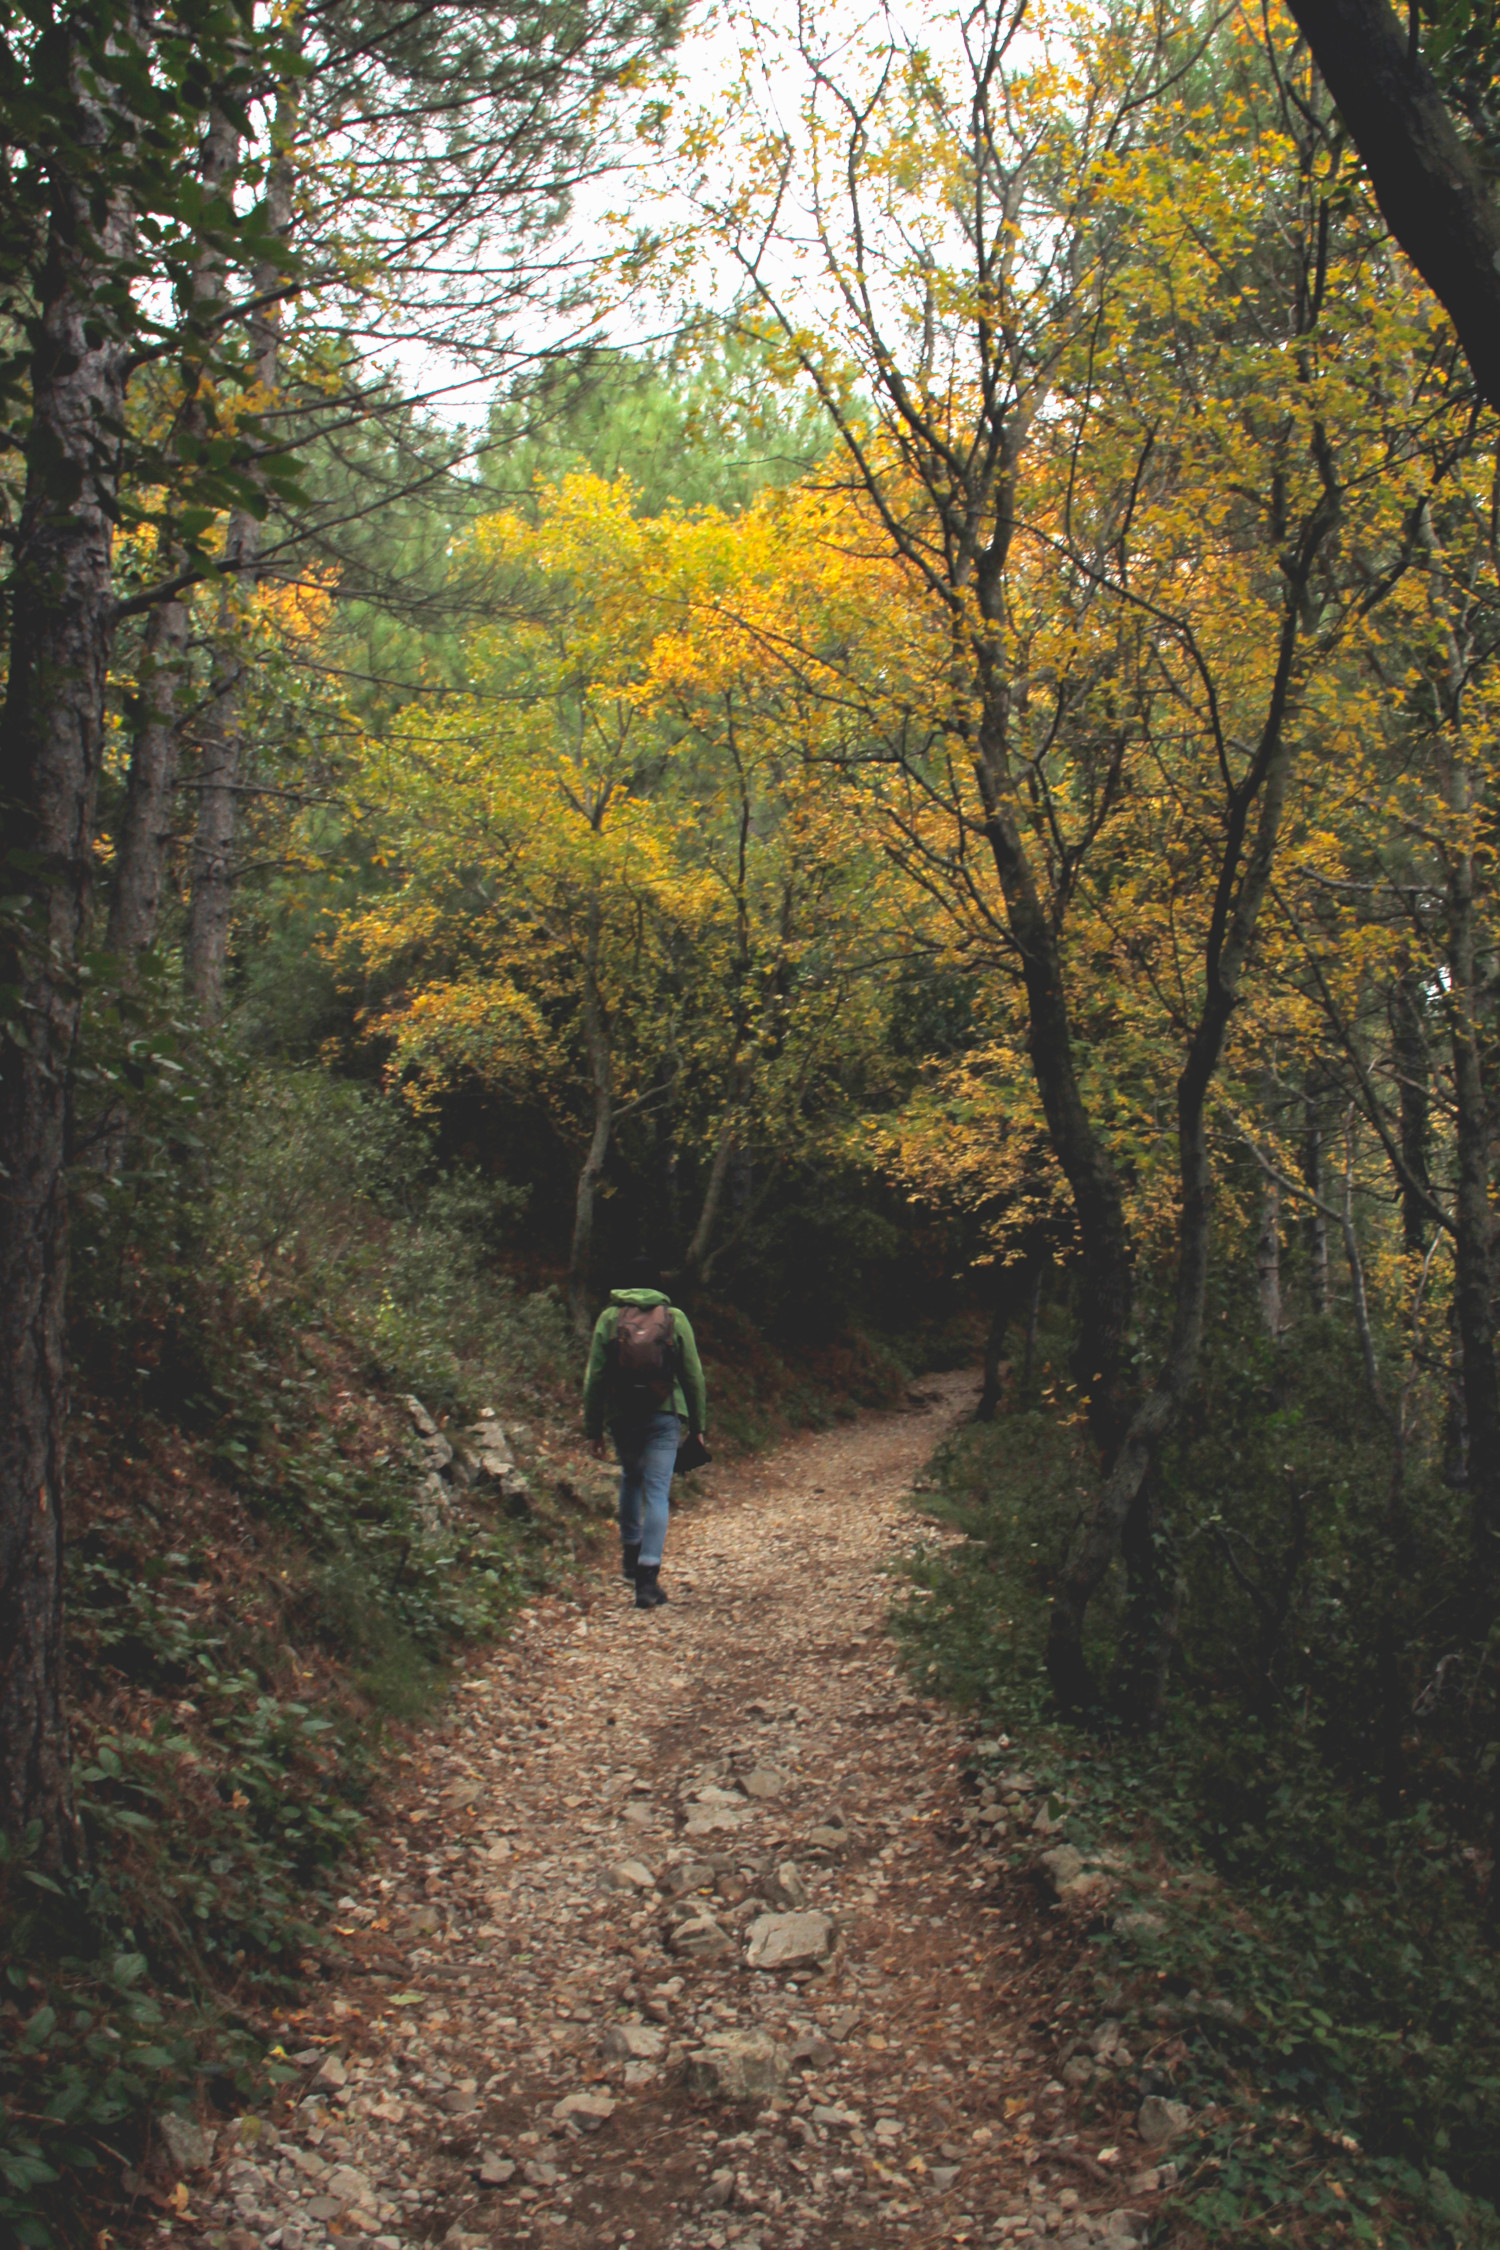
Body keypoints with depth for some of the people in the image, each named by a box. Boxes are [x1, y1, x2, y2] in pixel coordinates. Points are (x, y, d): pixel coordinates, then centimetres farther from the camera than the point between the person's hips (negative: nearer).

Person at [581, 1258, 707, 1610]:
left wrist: (593, 1429, 6)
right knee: (656, 1491, -2)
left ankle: (631, 1554, 32)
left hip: (621, 1416, 2)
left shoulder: (609, 1318, 1)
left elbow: (594, 1378, 0)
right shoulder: (674, 1318, 0)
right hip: (663, 1415, -2)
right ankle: (648, 1576, -10)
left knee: (630, 1479, 25)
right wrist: (697, 1424, 9)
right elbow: (693, 1376, 1)